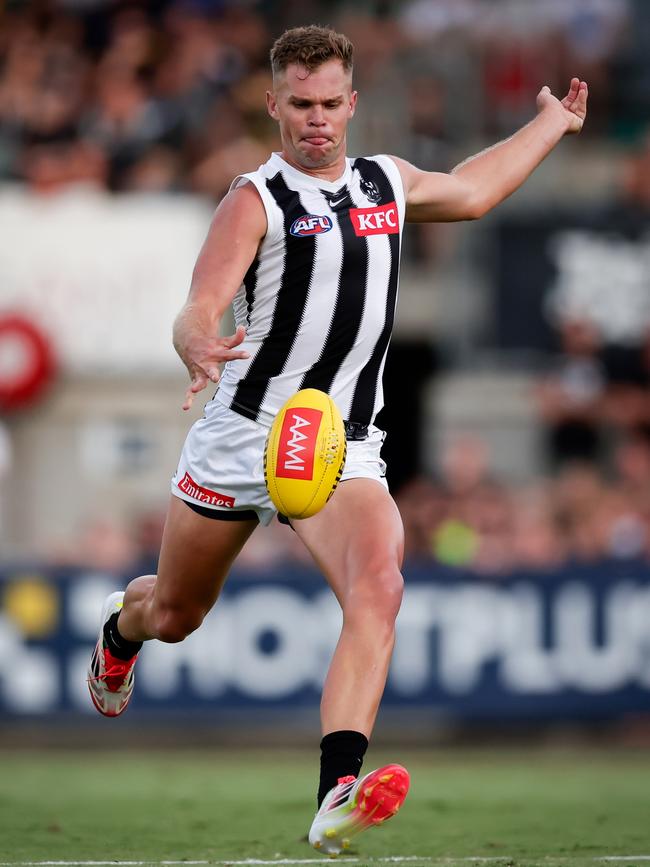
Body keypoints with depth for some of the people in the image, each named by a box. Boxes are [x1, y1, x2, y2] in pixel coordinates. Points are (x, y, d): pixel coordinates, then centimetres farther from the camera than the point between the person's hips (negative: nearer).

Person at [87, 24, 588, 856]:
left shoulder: (387, 181, 11)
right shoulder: (256, 201, -7)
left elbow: (471, 191, 34)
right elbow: (199, 310, -20)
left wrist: (551, 124, 42)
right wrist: (198, 347, -43)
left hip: (343, 449, 3)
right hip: (241, 437, -3)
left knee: (378, 587, -27)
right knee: (174, 615, 16)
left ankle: (337, 793, -37)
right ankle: (120, 624, 57)